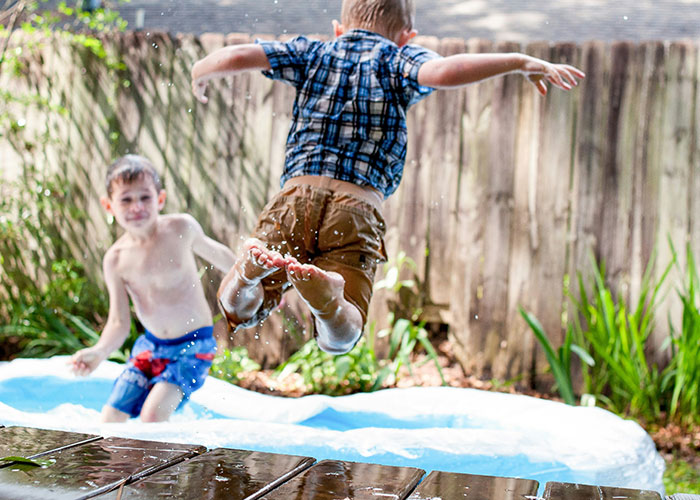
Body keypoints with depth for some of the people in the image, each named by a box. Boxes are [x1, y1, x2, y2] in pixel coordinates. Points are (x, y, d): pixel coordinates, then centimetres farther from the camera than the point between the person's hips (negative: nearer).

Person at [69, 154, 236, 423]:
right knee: (111, 416, 4)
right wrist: (99, 352, -27)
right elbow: (119, 323, -7)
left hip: (194, 344, -4)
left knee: (153, 414, -22)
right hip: (151, 344, 4)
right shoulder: (116, 260, -9)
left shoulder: (181, 228, -15)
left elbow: (215, 253, 5)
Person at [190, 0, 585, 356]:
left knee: (239, 311, 12)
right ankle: (326, 295, -32)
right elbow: (444, 72, -12)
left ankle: (252, 268, -24)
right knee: (340, 338, 4)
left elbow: (237, 57, 9)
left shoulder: (312, 53, 17)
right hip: (358, 208, -2)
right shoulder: (399, 60, 10)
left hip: (297, 195, 2)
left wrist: (200, 75, 30)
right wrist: (520, 62, -4)